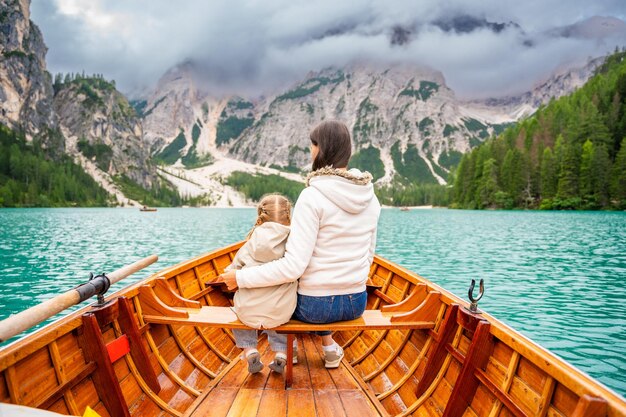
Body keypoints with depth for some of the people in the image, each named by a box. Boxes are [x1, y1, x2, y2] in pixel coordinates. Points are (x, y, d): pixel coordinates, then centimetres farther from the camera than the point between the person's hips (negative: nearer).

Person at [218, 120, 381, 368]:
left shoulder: (313, 196, -21)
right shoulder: (370, 197, -2)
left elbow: (293, 267, -24)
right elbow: (368, 255, 8)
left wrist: (241, 278, -14)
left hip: (315, 306, -5)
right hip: (357, 304, 5)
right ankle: (328, 345, 30)